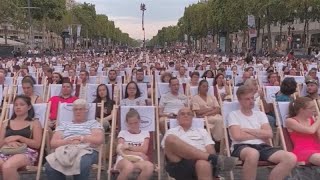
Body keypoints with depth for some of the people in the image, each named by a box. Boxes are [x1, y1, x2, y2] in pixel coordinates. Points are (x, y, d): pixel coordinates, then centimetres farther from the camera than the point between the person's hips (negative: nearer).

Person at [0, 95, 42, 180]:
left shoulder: (34, 123, 12)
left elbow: (37, 144, 1)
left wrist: (18, 138, -9)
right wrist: (8, 141, -8)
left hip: (27, 152, -3)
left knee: (8, 166, -37)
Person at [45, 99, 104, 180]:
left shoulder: (93, 123, 19)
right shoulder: (64, 124, 26)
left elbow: (99, 139, 2)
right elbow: (53, 143, 13)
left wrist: (81, 138, -3)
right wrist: (68, 141, -6)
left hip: (86, 151, -2)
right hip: (64, 150, 3)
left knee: (82, 162, -41)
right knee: (50, 165, -33)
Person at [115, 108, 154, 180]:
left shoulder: (145, 133, 19)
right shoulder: (122, 133, 16)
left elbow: (144, 150, 5)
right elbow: (120, 150, 2)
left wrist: (128, 147, -1)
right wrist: (139, 153, -3)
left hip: (139, 160, 2)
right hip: (124, 159, -1)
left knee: (149, 166, -37)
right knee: (129, 167, -42)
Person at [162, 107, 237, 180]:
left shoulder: (201, 131, 31)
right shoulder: (171, 132, 27)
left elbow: (211, 151, 18)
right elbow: (167, 150, 13)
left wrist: (211, 158, -8)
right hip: (180, 165, -1)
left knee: (203, 164, -39)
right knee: (170, 139, -32)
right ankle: (214, 159, -30)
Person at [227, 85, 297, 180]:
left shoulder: (260, 114, 20)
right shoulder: (233, 114, 7)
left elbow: (269, 134, 5)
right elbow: (237, 136, -10)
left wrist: (247, 130, -1)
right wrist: (260, 134, 2)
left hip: (262, 146, 5)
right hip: (242, 147, -5)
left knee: (291, 158, -19)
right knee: (253, 153, -43)